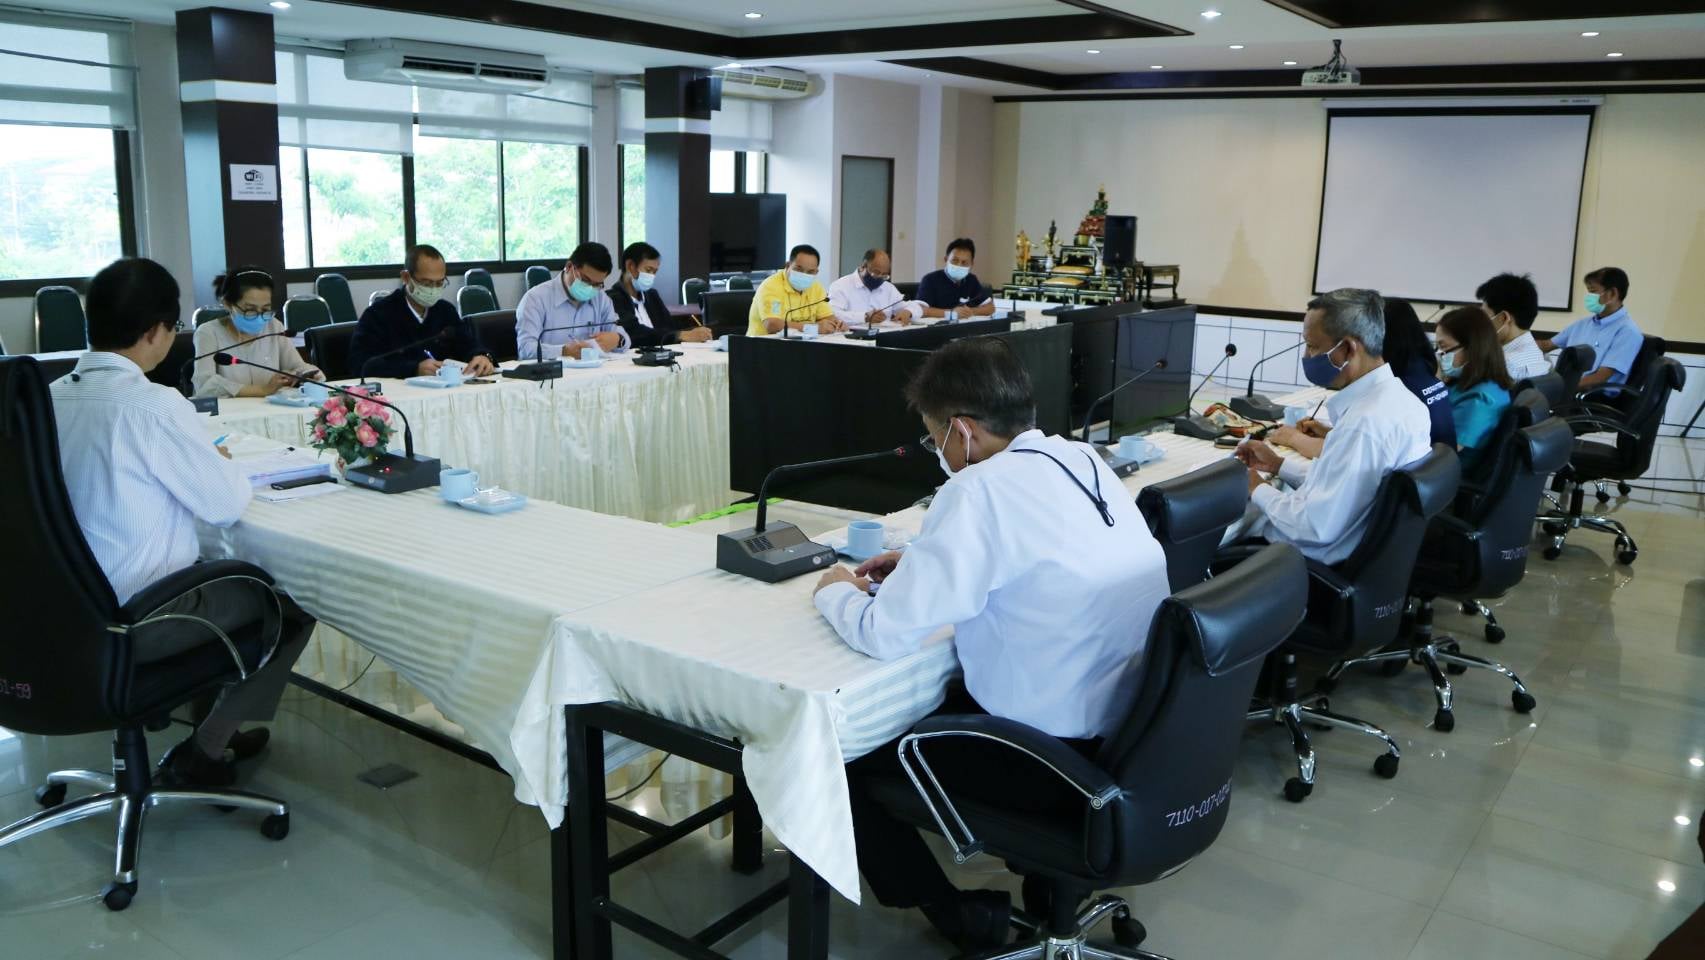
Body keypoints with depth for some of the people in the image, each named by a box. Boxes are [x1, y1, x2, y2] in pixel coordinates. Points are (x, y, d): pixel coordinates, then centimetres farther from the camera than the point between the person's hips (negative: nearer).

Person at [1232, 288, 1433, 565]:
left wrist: (1258, 490, -11)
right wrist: (1279, 465, 12)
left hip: (1320, 562, -9)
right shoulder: (1395, 395, 2)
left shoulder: (1365, 422, -29)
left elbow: (1315, 527, -28)